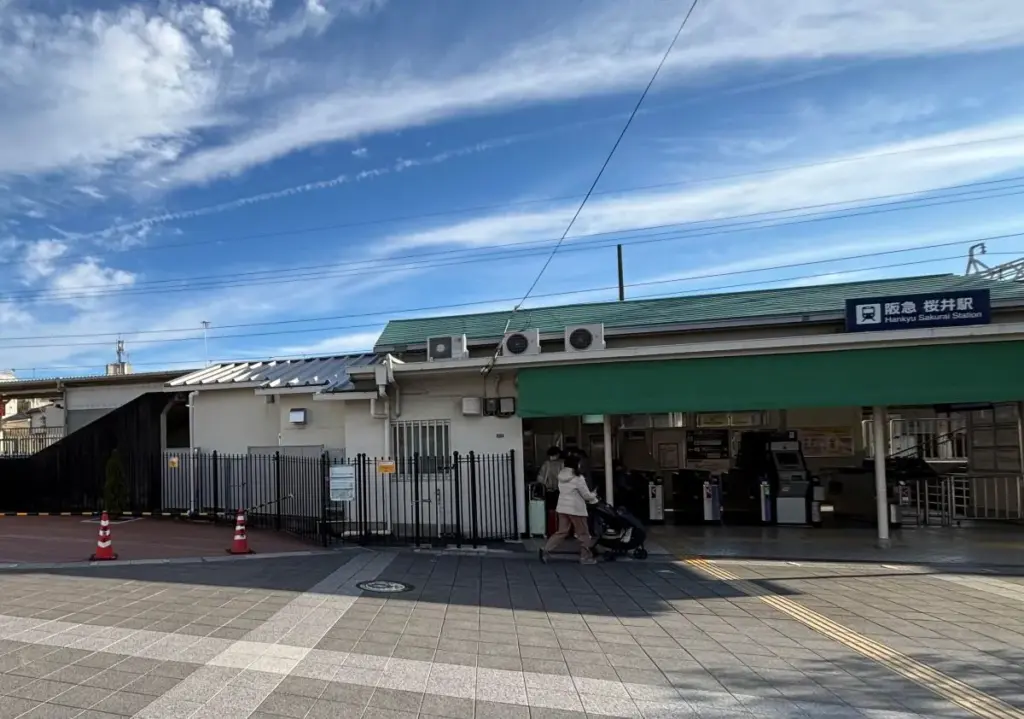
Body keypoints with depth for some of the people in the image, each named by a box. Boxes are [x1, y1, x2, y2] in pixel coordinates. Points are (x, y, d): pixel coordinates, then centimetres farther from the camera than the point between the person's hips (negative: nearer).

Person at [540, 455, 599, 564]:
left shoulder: (561, 476, 8)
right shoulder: (578, 478, -15)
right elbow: (586, 495, -10)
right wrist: (593, 496, 14)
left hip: (562, 507, 7)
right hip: (575, 508, -7)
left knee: (562, 531, 11)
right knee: (583, 533, 7)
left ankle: (545, 549, 1)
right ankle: (586, 557, 15)